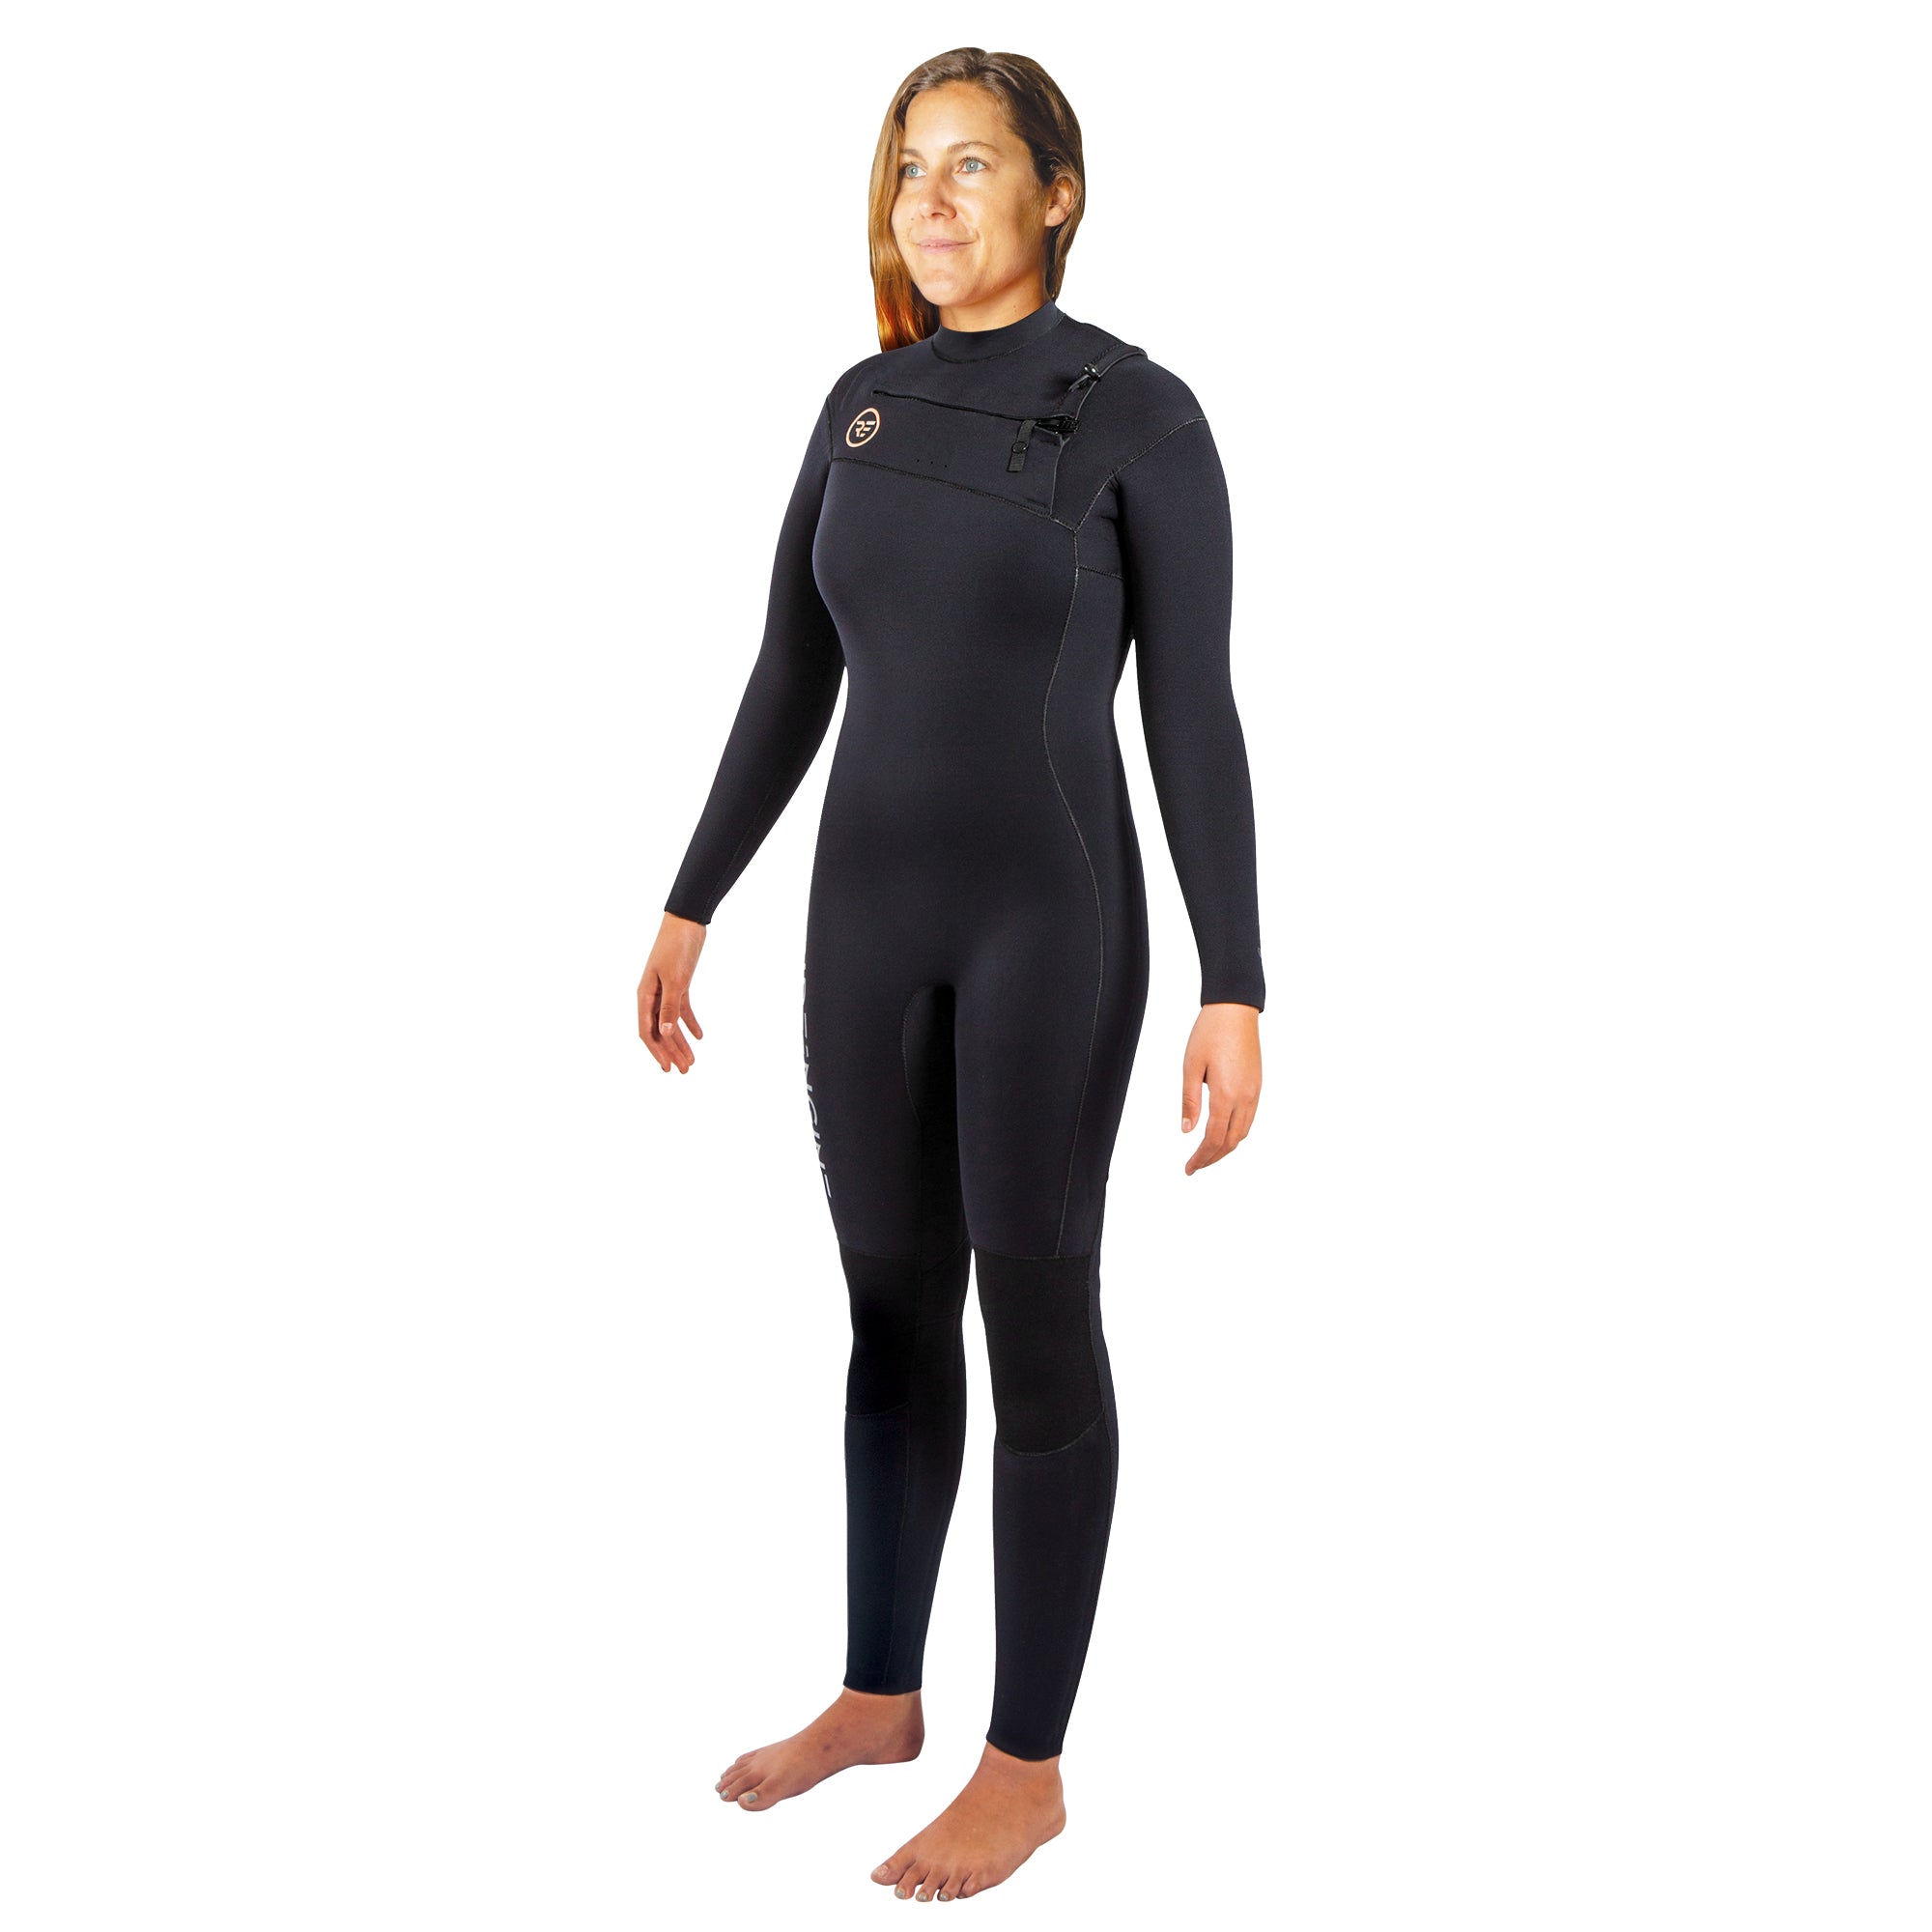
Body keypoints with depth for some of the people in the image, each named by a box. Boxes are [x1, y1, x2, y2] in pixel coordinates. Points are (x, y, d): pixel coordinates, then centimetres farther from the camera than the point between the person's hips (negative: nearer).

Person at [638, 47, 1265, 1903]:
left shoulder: (1144, 413, -9)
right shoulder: (863, 407, 8)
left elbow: (1193, 713, -11)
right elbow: (790, 678, 12)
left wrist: (1235, 995, -14)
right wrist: (689, 908, 12)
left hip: (1052, 915, -6)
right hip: (872, 907, 6)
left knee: (1034, 1317, 1)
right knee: (893, 1305, 14)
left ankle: (1026, 1766, 15)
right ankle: (877, 1694, 30)